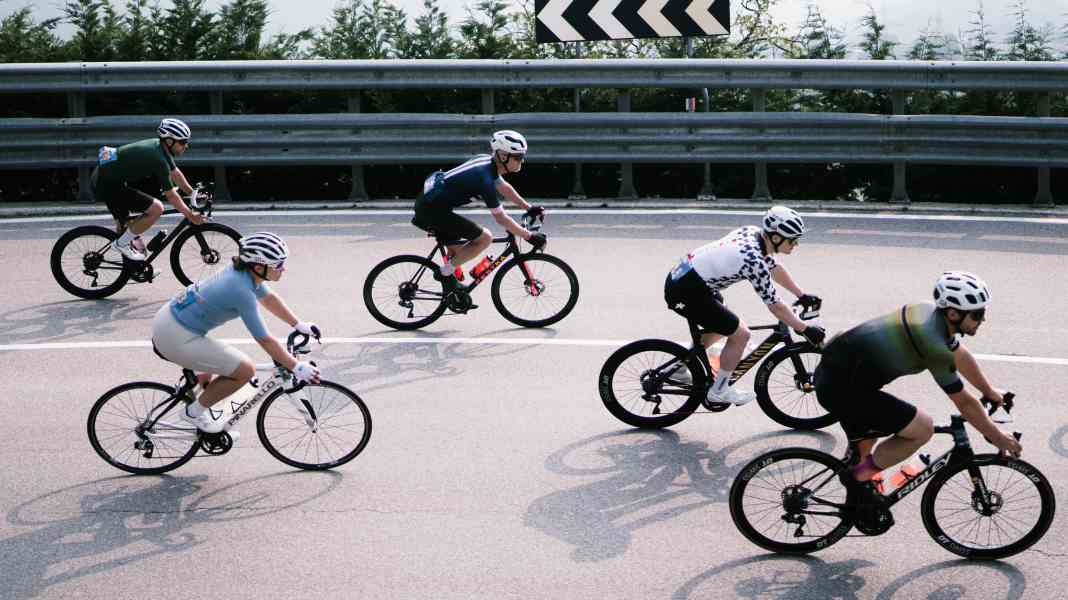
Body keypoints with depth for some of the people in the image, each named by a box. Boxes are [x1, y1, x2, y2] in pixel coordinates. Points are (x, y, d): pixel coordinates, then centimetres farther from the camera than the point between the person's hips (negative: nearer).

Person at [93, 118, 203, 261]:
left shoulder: (159, 146, 6)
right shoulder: (159, 158, -21)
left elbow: (175, 173, 20)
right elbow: (171, 196, -15)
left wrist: (193, 194, 17)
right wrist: (191, 216, -8)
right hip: (107, 185, -10)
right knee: (156, 208, -14)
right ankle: (123, 243, -2)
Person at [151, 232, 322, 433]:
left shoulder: (244, 271, -1)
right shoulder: (243, 292, -25)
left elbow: (269, 299, 18)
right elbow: (265, 341, -20)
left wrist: (300, 325, 21)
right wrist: (297, 367, -13)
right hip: (175, 338, -9)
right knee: (245, 370, -6)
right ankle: (195, 412, 8)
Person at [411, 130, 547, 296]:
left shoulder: (487, 161, 4)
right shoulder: (485, 178, -22)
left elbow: (505, 188, 22)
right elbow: (501, 219, -18)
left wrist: (529, 208, 20)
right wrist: (530, 236, -12)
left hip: (428, 200, 10)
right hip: (433, 210, -10)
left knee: (458, 253, 20)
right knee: (485, 237, -10)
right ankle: (445, 272, -2)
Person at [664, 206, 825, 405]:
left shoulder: (752, 232, 2)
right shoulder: (755, 262, -24)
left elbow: (775, 268, 18)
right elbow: (775, 306, -17)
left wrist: (802, 296, 20)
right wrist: (806, 330, -9)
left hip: (680, 275, 10)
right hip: (686, 293, -10)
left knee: (722, 326, 27)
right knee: (740, 334, -2)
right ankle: (719, 392, 12)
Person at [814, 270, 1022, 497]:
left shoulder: (932, 312, 5)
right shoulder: (935, 345, -22)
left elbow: (961, 356, 24)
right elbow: (964, 404, -12)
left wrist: (990, 392, 34)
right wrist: (999, 438, 1)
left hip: (831, 372, 10)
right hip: (842, 388, -10)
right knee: (923, 428, -9)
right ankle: (862, 475, 4)